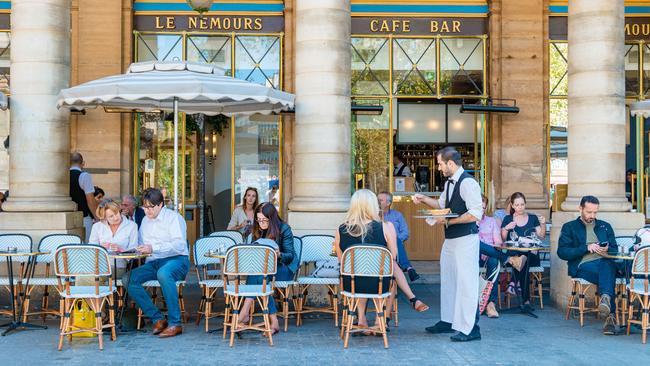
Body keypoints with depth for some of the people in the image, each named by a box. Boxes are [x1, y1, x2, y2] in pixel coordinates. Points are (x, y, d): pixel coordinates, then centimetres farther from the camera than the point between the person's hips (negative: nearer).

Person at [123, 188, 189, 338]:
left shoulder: (173, 217, -1)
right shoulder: (145, 221, 22)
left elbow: (180, 245, -15)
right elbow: (141, 245, 29)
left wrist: (154, 248, -24)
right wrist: (137, 249, 4)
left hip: (176, 260, -7)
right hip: (153, 263, 7)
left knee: (163, 273, -40)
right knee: (128, 279, -19)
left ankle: (175, 323, -33)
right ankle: (157, 318, -16)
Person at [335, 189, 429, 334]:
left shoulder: (341, 230, -8)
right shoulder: (385, 227, -13)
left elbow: (342, 261, 4)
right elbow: (393, 258, -3)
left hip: (351, 285, 2)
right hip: (379, 285, -2)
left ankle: (361, 319, 29)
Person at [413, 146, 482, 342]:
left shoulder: (468, 183, -17)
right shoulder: (449, 183, 13)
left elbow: (475, 214, -23)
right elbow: (441, 205, 27)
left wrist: (449, 221, -21)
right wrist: (424, 199, 14)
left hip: (465, 239, -10)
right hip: (450, 239, 10)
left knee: (466, 282, -6)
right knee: (447, 280, 18)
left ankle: (469, 328, 0)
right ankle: (448, 321, 31)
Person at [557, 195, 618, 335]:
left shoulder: (605, 226, 29)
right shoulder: (569, 227, 17)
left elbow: (615, 250, 20)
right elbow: (562, 252, 2)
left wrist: (607, 249, -5)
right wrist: (586, 248, -8)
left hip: (605, 262, 2)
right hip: (583, 266, -2)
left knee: (607, 266, -38)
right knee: (608, 276, -36)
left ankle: (606, 298, -61)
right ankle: (611, 315, -49)